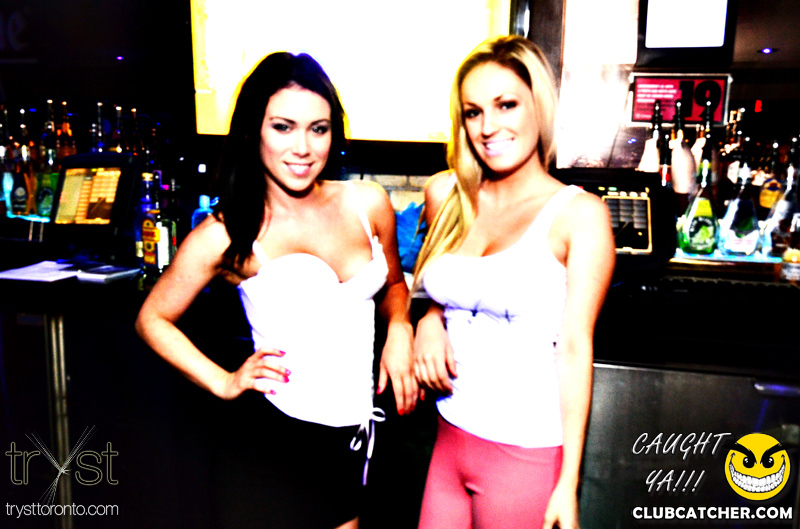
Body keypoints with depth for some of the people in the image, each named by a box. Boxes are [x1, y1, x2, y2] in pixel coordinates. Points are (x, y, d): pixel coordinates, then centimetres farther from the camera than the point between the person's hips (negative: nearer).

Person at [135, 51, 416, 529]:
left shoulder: (368, 204, 1)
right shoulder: (228, 235, -8)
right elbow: (153, 320, 4)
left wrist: (400, 330, -1)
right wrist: (225, 382, -5)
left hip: (355, 443, 4)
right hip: (273, 448, -4)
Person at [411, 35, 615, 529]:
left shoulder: (579, 213, -9)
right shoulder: (445, 196, 3)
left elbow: (576, 347, -10)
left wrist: (568, 484, -10)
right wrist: (430, 319, -2)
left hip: (529, 454, -4)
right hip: (450, 441, 4)